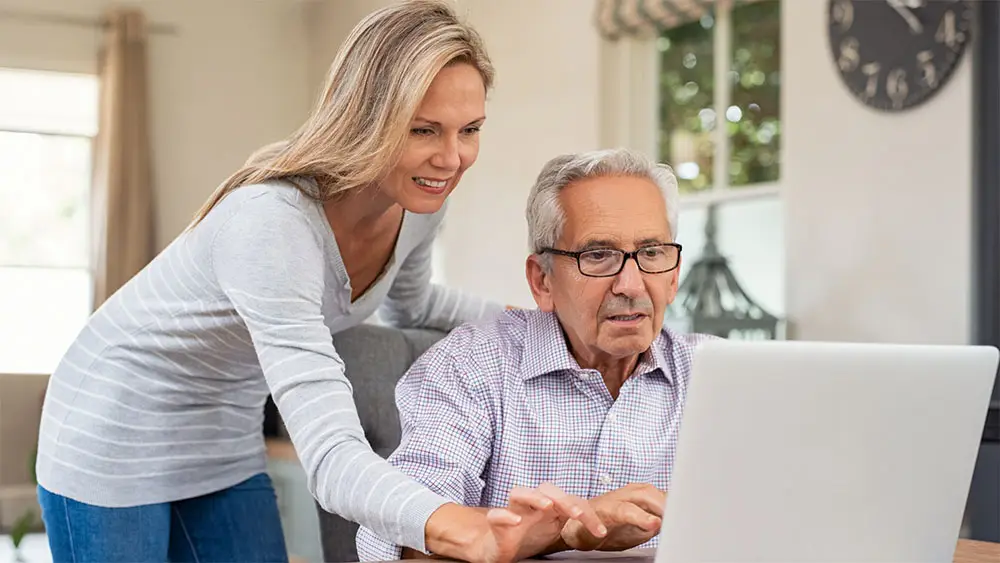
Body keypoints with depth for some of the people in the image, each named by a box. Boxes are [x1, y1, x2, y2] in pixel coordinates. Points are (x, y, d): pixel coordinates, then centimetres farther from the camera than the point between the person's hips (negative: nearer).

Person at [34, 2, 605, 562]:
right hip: (117, 437, -7)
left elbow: (408, 304, 14)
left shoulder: (421, 200, -11)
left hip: (227, 442, 7)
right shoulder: (271, 220, -36)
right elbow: (330, 455, -44)